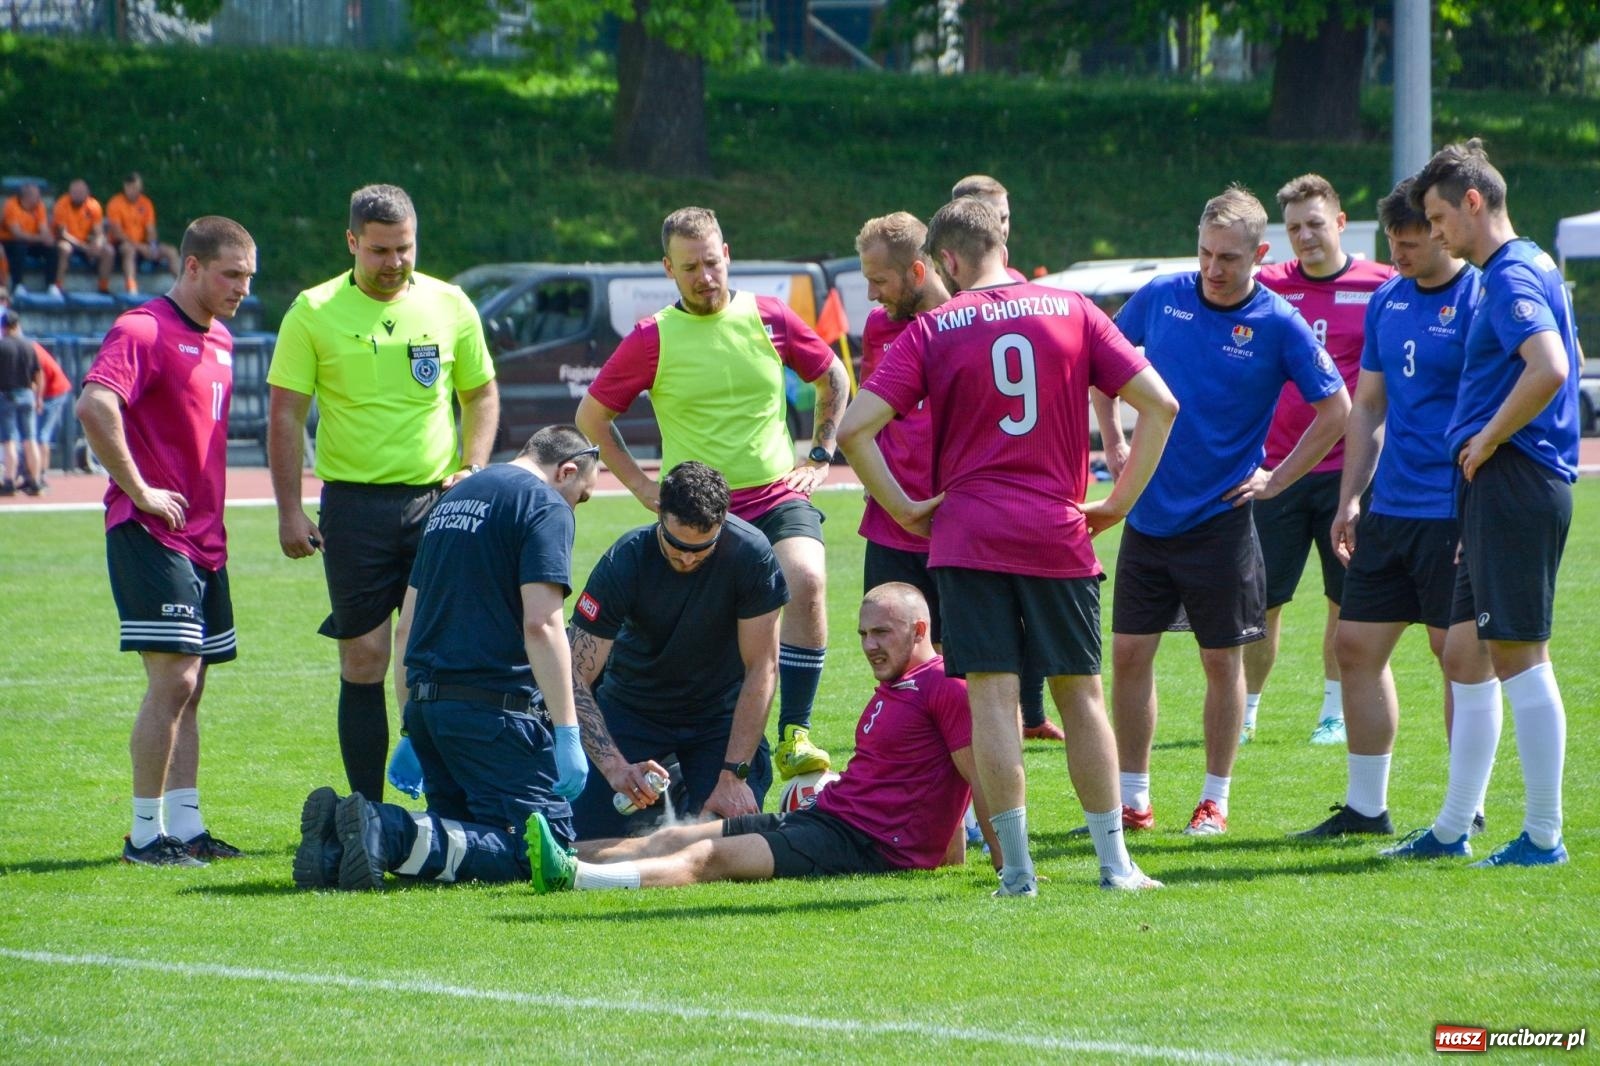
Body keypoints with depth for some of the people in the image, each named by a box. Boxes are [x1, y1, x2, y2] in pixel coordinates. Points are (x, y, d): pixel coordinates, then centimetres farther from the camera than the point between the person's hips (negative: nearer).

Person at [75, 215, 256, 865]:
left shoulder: (221, 341, 16)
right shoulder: (143, 331, -13)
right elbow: (94, 408, -27)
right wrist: (140, 491, -22)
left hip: (203, 537, 9)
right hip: (152, 536, -9)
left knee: (188, 686, 9)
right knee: (172, 680, -12)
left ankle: (185, 827, 13)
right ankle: (146, 833, -6)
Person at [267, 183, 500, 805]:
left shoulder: (449, 305, 6)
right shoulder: (314, 312, 0)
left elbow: (482, 394, 17)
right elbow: (285, 414, 1)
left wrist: (472, 469, 2)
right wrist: (290, 512, -4)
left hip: (436, 500, 1)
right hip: (354, 503, -1)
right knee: (363, 659, 0)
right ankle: (367, 816, 5)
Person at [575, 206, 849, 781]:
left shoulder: (770, 318, 3)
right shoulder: (651, 339, -2)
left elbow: (833, 378, 20)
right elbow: (591, 416, 10)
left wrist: (820, 455, 12)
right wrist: (641, 484, 4)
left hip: (778, 497, 0)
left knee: (807, 582, -27)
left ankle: (795, 735, -24)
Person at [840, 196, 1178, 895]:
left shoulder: (932, 330, 0)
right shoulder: (1071, 311, 5)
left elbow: (853, 428, -8)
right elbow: (1158, 403, 1)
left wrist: (903, 509, 2)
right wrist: (1120, 502, 7)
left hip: (968, 535, -2)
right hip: (1059, 535, 2)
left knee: (992, 695, -1)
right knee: (1079, 691, 11)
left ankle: (1016, 867, -4)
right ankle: (1115, 862, 10)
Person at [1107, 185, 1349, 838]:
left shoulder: (1279, 325, -8)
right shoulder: (1161, 297, 0)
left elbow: (1336, 410, -1)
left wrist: (1277, 480, -3)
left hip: (1221, 520, -3)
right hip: (1149, 510, 3)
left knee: (1221, 660, 4)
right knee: (1128, 654, 2)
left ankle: (1215, 800, 14)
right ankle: (1132, 799, 11)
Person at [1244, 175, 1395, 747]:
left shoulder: (1381, 287, 0)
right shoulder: (1267, 286, 5)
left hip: (1348, 468, -1)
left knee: (1347, 598, 4)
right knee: (1261, 598, 0)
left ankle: (1335, 711, 16)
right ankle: (1244, 713, 12)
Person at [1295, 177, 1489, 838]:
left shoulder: (1480, 301, -10)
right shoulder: (1387, 302, 13)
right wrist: (1350, 500, 14)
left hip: (1453, 512, -8)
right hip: (1390, 510, 8)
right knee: (1356, 646, 7)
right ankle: (1365, 807, 15)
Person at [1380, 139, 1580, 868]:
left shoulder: (1513, 277, -14)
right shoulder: (1532, 269, 17)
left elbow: (1549, 370, -31)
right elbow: (1566, 362, 31)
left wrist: (1488, 439, -17)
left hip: (1512, 482, -11)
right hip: (1497, 489, 11)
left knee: (1518, 657, -7)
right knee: (1465, 656, 13)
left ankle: (1543, 835, -4)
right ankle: (1452, 828, 18)